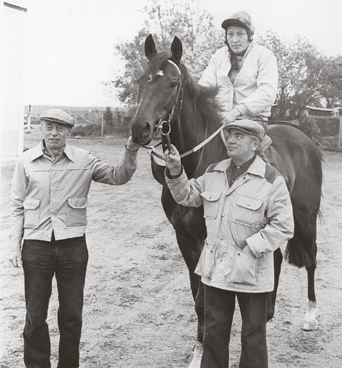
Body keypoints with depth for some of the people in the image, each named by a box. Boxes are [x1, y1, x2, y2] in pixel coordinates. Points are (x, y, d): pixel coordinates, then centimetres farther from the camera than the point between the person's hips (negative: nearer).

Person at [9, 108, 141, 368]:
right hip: (36, 246, 0)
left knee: (72, 315, 10)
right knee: (35, 316, 8)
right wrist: (15, 246, 0)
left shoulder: (84, 160, 0)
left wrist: (130, 153, -17)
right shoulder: (26, 161, 0)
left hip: (73, 246, 0)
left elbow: (117, 177, 1)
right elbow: (18, 207, 4)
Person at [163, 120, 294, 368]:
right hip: (216, 266, 5)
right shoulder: (214, 173, 5)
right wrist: (175, 172, -4)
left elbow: (283, 227, -13)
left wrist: (251, 246, -19)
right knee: (214, 329, 16)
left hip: (251, 270, -5)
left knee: (253, 333, 10)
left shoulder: (271, 180, -12)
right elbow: (188, 197, 13)